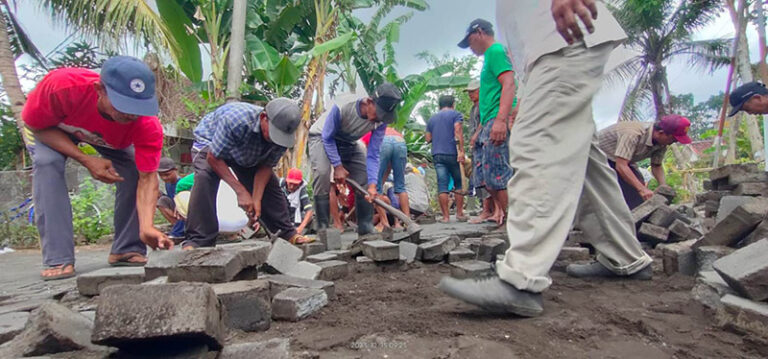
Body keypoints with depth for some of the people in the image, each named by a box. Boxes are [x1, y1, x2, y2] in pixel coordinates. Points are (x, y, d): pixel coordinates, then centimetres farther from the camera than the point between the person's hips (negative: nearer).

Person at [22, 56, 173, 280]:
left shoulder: (148, 126, -38)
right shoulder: (61, 86, -42)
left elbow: (147, 179, -36)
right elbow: (35, 125, -25)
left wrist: (146, 227, -51)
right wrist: (86, 160, -38)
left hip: (112, 138, 1)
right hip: (49, 129, -1)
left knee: (133, 170, -20)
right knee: (47, 163, -28)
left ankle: (127, 250, -6)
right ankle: (58, 260, -22)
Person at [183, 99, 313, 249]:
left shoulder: (282, 135, -27)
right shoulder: (235, 120, -44)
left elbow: (265, 167, -17)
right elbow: (213, 158, -34)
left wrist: (256, 199, -28)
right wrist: (241, 191, -35)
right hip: (209, 142, -4)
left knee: (270, 183, -6)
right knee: (205, 176, -32)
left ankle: (288, 233, 6)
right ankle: (198, 240, -28)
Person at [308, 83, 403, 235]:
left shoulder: (380, 121, -24)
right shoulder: (341, 108, -38)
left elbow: (373, 155, -21)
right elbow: (327, 138, -24)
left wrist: (372, 184, -30)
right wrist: (338, 166, -28)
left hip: (349, 143, 5)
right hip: (322, 137, -4)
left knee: (365, 177, -8)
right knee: (322, 172, -29)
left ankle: (366, 228, 3)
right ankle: (322, 228, -20)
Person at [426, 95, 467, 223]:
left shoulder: (432, 119, 20)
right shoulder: (455, 114, 6)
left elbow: (428, 138, 17)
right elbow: (458, 131, -9)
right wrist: (461, 150, -14)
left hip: (437, 154, 3)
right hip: (451, 153, -3)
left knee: (442, 185, -2)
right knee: (458, 184, 9)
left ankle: (446, 216, -5)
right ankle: (459, 213, 8)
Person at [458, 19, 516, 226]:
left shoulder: (495, 51, -3)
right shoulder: (491, 56, 26)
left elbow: (509, 84, -17)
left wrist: (501, 119, -28)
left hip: (496, 120, -10)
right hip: (490, 123, 11)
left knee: (497, 175, -12)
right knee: (488, 176, 13)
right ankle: (504, 213, 21)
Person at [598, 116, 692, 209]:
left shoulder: (661, 144, -12)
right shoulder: (633, 134, -38)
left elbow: (656, 166, 1)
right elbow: (621, 166, -43)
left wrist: (664, 186, -17)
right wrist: (642, 189, -47)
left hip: (622, 160, 8)